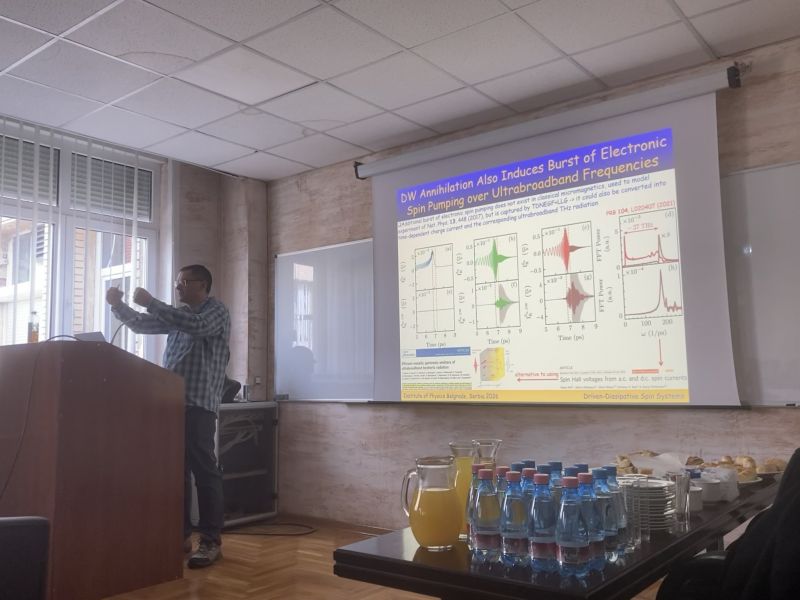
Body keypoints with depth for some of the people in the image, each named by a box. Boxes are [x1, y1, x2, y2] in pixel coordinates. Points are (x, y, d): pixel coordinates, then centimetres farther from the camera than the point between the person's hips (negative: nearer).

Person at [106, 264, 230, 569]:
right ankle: (181, 534, 15)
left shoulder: (217, 311, -1)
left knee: (204, 471, -6)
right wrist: (118, 304, 6)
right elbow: (140, 324, 22)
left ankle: (211, 540, -2)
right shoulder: (179, 314, 22)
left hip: (198, 404, -7)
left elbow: (196, 325, -22)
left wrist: (150, 302, -19)